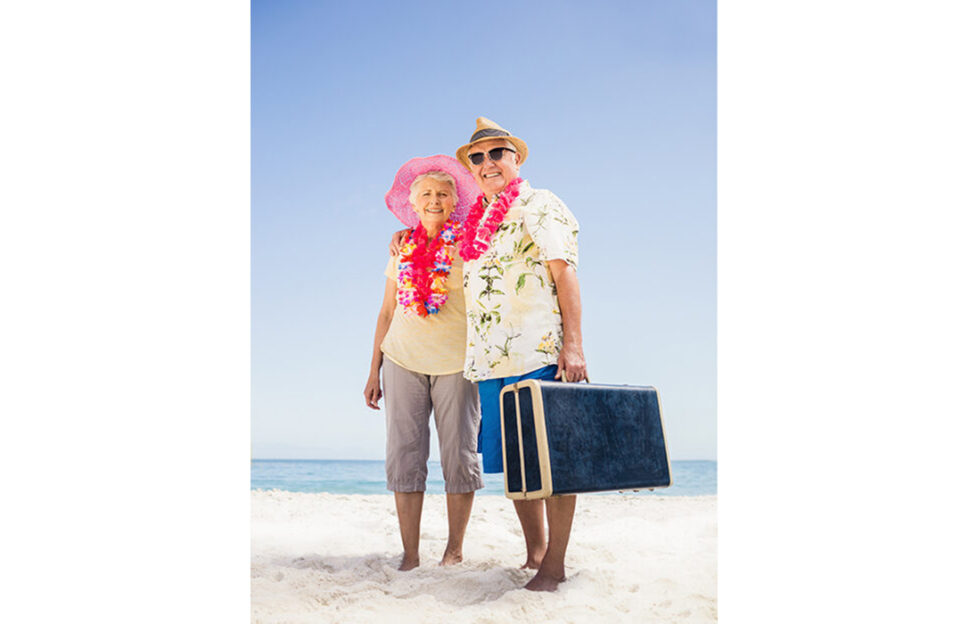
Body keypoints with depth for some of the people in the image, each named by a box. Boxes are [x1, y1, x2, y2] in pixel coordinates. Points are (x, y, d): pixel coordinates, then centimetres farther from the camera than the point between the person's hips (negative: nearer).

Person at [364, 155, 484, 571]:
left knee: (459, 454, 0)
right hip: (403, 360, 3)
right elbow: (387, 312, 14)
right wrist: (374, 370, 11)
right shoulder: (403, 248, 11)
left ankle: (454, 549, 14)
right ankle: (410, 554, 8)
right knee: (403, 454, 0)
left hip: (456, 362, -2)